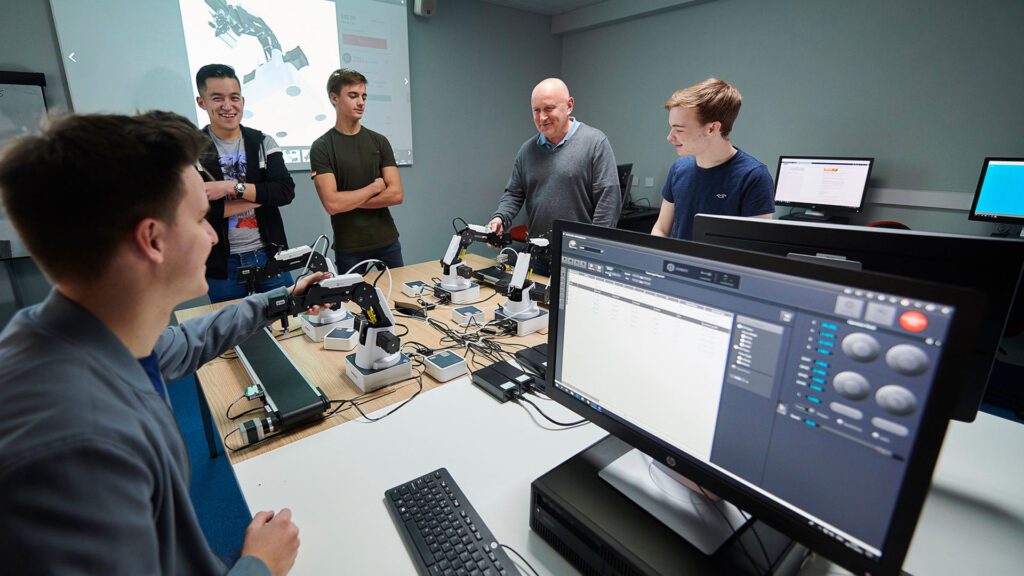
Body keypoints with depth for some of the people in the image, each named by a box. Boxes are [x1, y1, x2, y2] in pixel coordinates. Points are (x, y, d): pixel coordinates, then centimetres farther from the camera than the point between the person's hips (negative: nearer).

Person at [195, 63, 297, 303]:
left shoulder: (263, 142, 3)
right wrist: (260, 196, -14)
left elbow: (285, 191, -9)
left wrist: (233, 187, -18)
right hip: (222, 264, -1)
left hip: (269, 256, 2)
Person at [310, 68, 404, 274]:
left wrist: (349, 201, -9)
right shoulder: (321, 147, -5)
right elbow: (332, 204, -16)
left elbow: (396, 194, -5)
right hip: (348, 247, -3)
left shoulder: (379, 141, 5)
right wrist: (374, 186, -7)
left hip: (387, 241, 3)